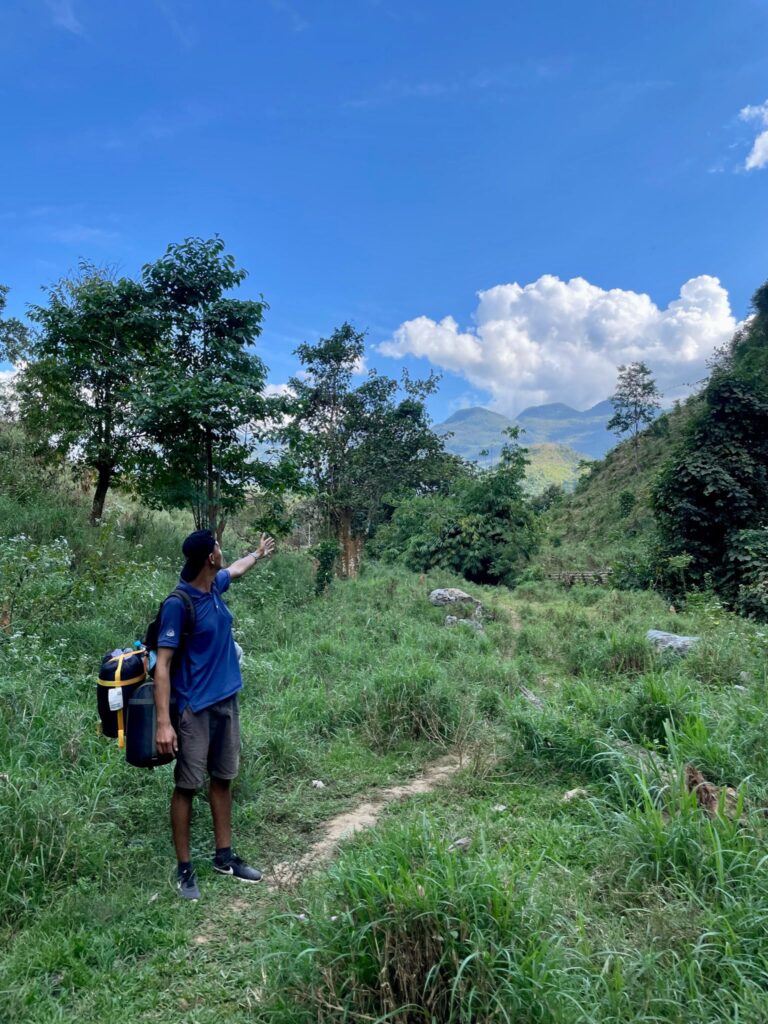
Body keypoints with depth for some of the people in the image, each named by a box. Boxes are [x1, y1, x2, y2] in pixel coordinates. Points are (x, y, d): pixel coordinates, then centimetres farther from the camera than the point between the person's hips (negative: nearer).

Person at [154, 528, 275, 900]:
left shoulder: (215, 585, 2)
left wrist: (258, 553, 46)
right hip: (194, 709, -8)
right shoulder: (178, 604, -20)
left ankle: (224, 856, 29)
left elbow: (236, 569, 28)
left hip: (226, 702, 8)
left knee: (222, 780, 16)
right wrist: (163, 722, -24)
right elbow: (162, 664, -20)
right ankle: (184, 868, 19)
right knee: (187, 787, 5)